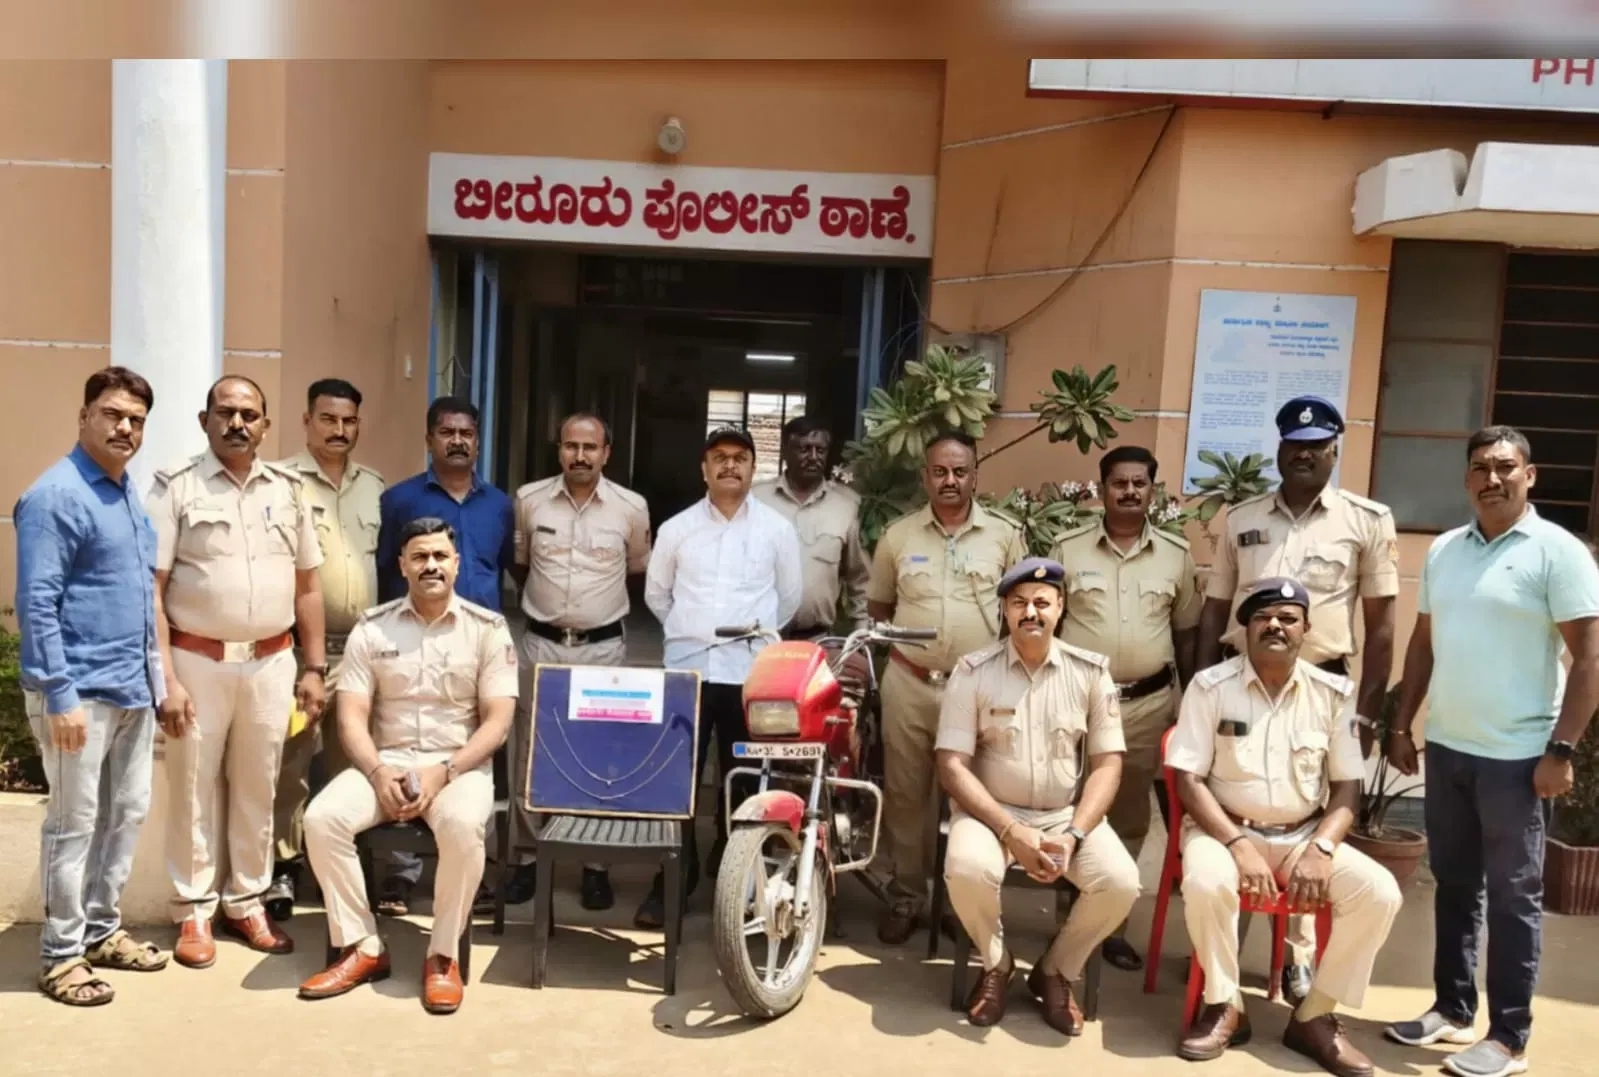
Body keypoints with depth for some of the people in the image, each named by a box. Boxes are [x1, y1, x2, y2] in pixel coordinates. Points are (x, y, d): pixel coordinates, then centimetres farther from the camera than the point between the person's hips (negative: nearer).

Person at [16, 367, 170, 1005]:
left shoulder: (131, 496, 11)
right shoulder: (55, 497, -14)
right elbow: (37, 605, -18)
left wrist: (154, 672, 15)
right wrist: (59, 696, -21)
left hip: (132, 688, 8)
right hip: (80, 691, -8)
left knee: (128, 813, 15)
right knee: (74, 824, 2)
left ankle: (101, 930, 29)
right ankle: (61, 954, 16)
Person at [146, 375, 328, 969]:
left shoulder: (288, 489, 7)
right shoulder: (175, 487, -4)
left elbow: (307, 585, 11)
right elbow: (150, 588, -8)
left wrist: (314, 668, 8)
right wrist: (165, 677, -14)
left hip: (271, 662, 3)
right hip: (197, 661, -3)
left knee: (256, 788, 12)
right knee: (194, 788, 7)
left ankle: (246, 902, 26)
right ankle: (194, 911, 21)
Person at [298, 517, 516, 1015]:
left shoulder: (488, 629, -1)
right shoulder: (371, 628, 4)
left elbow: (497, 722, -5)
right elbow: (351, 717, 0)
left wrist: (443, 773, -18)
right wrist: (379, 774, -17)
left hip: (459, 766, -2)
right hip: (386, 762, 3)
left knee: (463, 825, -35)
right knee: (322, 818, -24)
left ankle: (443, 955, -14)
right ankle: (362, 947, -8)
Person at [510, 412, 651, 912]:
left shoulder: (632, 507, -4)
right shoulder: (529, 500, -2)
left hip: (602, 648, -1)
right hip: (539, 644, 1)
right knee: (529, 752, 8)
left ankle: (597, 863, 16)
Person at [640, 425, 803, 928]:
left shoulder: (777, 528, 4)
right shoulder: (677, 528, 6)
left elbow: (790, 595, 11)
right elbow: (656, 593, 17)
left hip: (750, 669, 0)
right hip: (687, 666, 0)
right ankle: (671, 881, 7)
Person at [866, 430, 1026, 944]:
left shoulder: (1004, 537, 1)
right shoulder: (898, 535, 4)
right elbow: (878, 607, 12)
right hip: (907, 685, 1)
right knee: (905, 795, 9)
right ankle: (906, 896, 23)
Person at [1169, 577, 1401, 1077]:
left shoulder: (1335, 693, 1)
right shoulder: (1211, 685, -7)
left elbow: (1347, 787, 3)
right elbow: (1188, 779, -10)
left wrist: (1320, 849, -14)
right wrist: (1238, 844, -21)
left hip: (1304, 835, 3)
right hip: (1226, 828, -3)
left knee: (1380, 892, -21)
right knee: (1206, 883, -34)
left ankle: (1314, 1016, -3)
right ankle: (1224, 1008, -8)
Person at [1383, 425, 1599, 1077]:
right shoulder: (1443, 550, 9)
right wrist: (1401, 725, 11)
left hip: (1517, 756, -5)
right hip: (1446, 747, 5)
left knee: (1512, 896, 4)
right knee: (1453, 886, 14)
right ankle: (1452, 1009, 27)